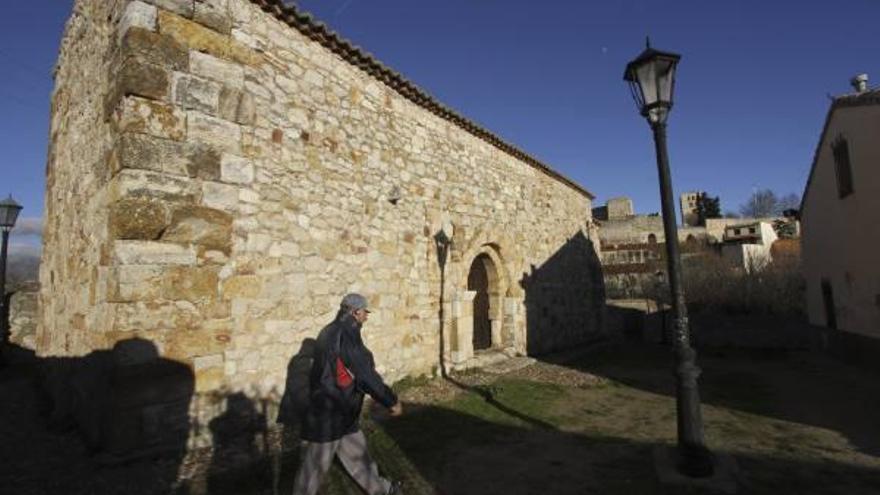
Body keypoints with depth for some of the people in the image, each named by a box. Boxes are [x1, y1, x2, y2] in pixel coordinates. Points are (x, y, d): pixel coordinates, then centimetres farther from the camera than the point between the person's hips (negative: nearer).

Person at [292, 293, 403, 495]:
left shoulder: (331, 332, 6)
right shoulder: (345, 334, -24)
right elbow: (365, 375, -25)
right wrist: (392, 401, -16)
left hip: (341, 414, 10)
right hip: (328, 416, -10)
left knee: (357, 452, 22)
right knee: (314, 466, 7)